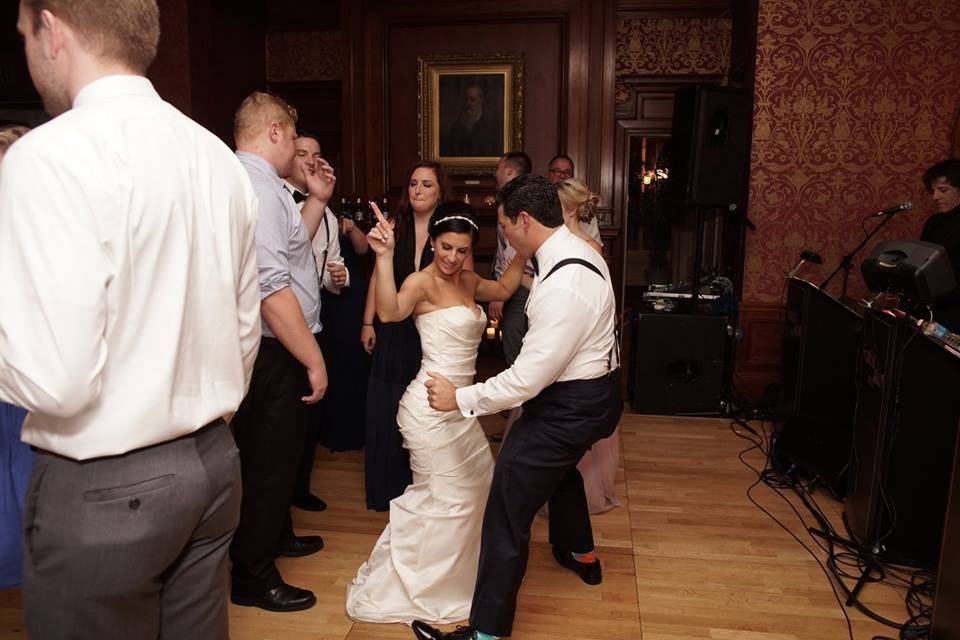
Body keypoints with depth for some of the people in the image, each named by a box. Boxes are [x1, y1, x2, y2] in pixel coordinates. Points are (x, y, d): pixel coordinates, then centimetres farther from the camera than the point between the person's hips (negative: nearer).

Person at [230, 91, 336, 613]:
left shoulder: (257, 181, 12)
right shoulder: (256, 186, -22)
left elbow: (291, 246, 21)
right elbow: (271, 287, -28)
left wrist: (317, 199, 12)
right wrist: (314, 360, -22)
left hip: (274, 349, 11)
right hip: (273, 351, -11)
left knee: (281, 448, 25)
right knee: (269, 457, 4)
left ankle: (276, 535, 46)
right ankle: (252, 578, 22)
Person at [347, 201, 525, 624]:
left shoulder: (466, 281, 9)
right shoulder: (423, 281, -15)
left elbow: (505, 289, 24)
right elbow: (389, 311, -34)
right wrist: (384, 256, -46)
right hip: (431, 407, -9)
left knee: (479, 482, 20)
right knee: (450, 498, -1)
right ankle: (393, 588, 18)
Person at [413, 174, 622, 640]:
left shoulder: (563, 284, -29)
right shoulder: (576, 249, 3)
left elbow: (529, 377, -28)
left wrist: (461, 399, -20)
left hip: (570, 404, -11)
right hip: (594, 387, 11)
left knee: (507, 509, -6)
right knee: (559, 465, 34)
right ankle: (580, 555, 57)